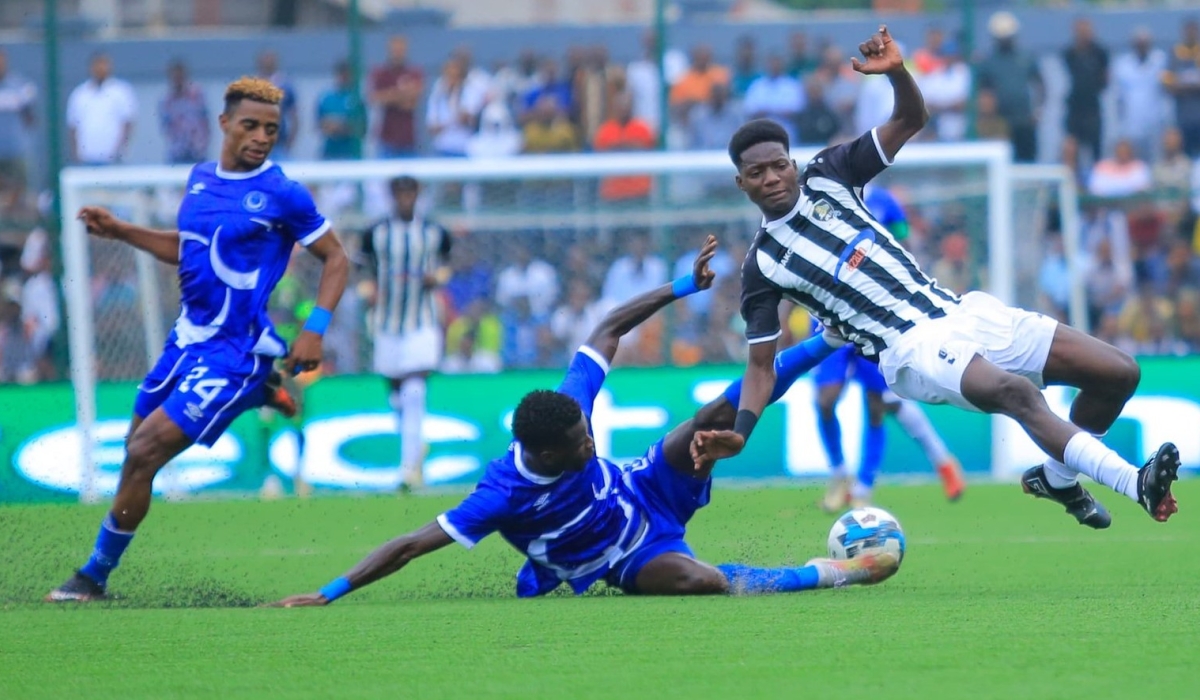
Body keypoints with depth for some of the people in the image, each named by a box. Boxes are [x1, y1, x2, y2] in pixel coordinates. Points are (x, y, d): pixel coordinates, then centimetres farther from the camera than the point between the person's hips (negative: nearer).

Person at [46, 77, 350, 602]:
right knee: (136, 450, 14)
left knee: (145, 452, -11)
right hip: (188, 339, 9)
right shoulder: (201, 179, 9)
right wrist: (121, 232, 14)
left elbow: (335, 258, -3)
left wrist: (314, 330, -15)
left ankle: (95, 576, -3)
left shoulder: (282, 195, -11)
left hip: (232, 355, -9)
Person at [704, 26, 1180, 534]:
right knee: (1015, 391, -38)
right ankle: (1135, 484, -53)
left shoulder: (826, 176, 11)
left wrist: (896, 72, -11)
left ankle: (1057, 478, 20)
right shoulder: (763, 266, 3)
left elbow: (910, 120, 11)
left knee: (1119, 374, -3)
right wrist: (737, 435, -13)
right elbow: (761, 365, 4)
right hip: (913, 349, -6)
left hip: (961, 313, 6)